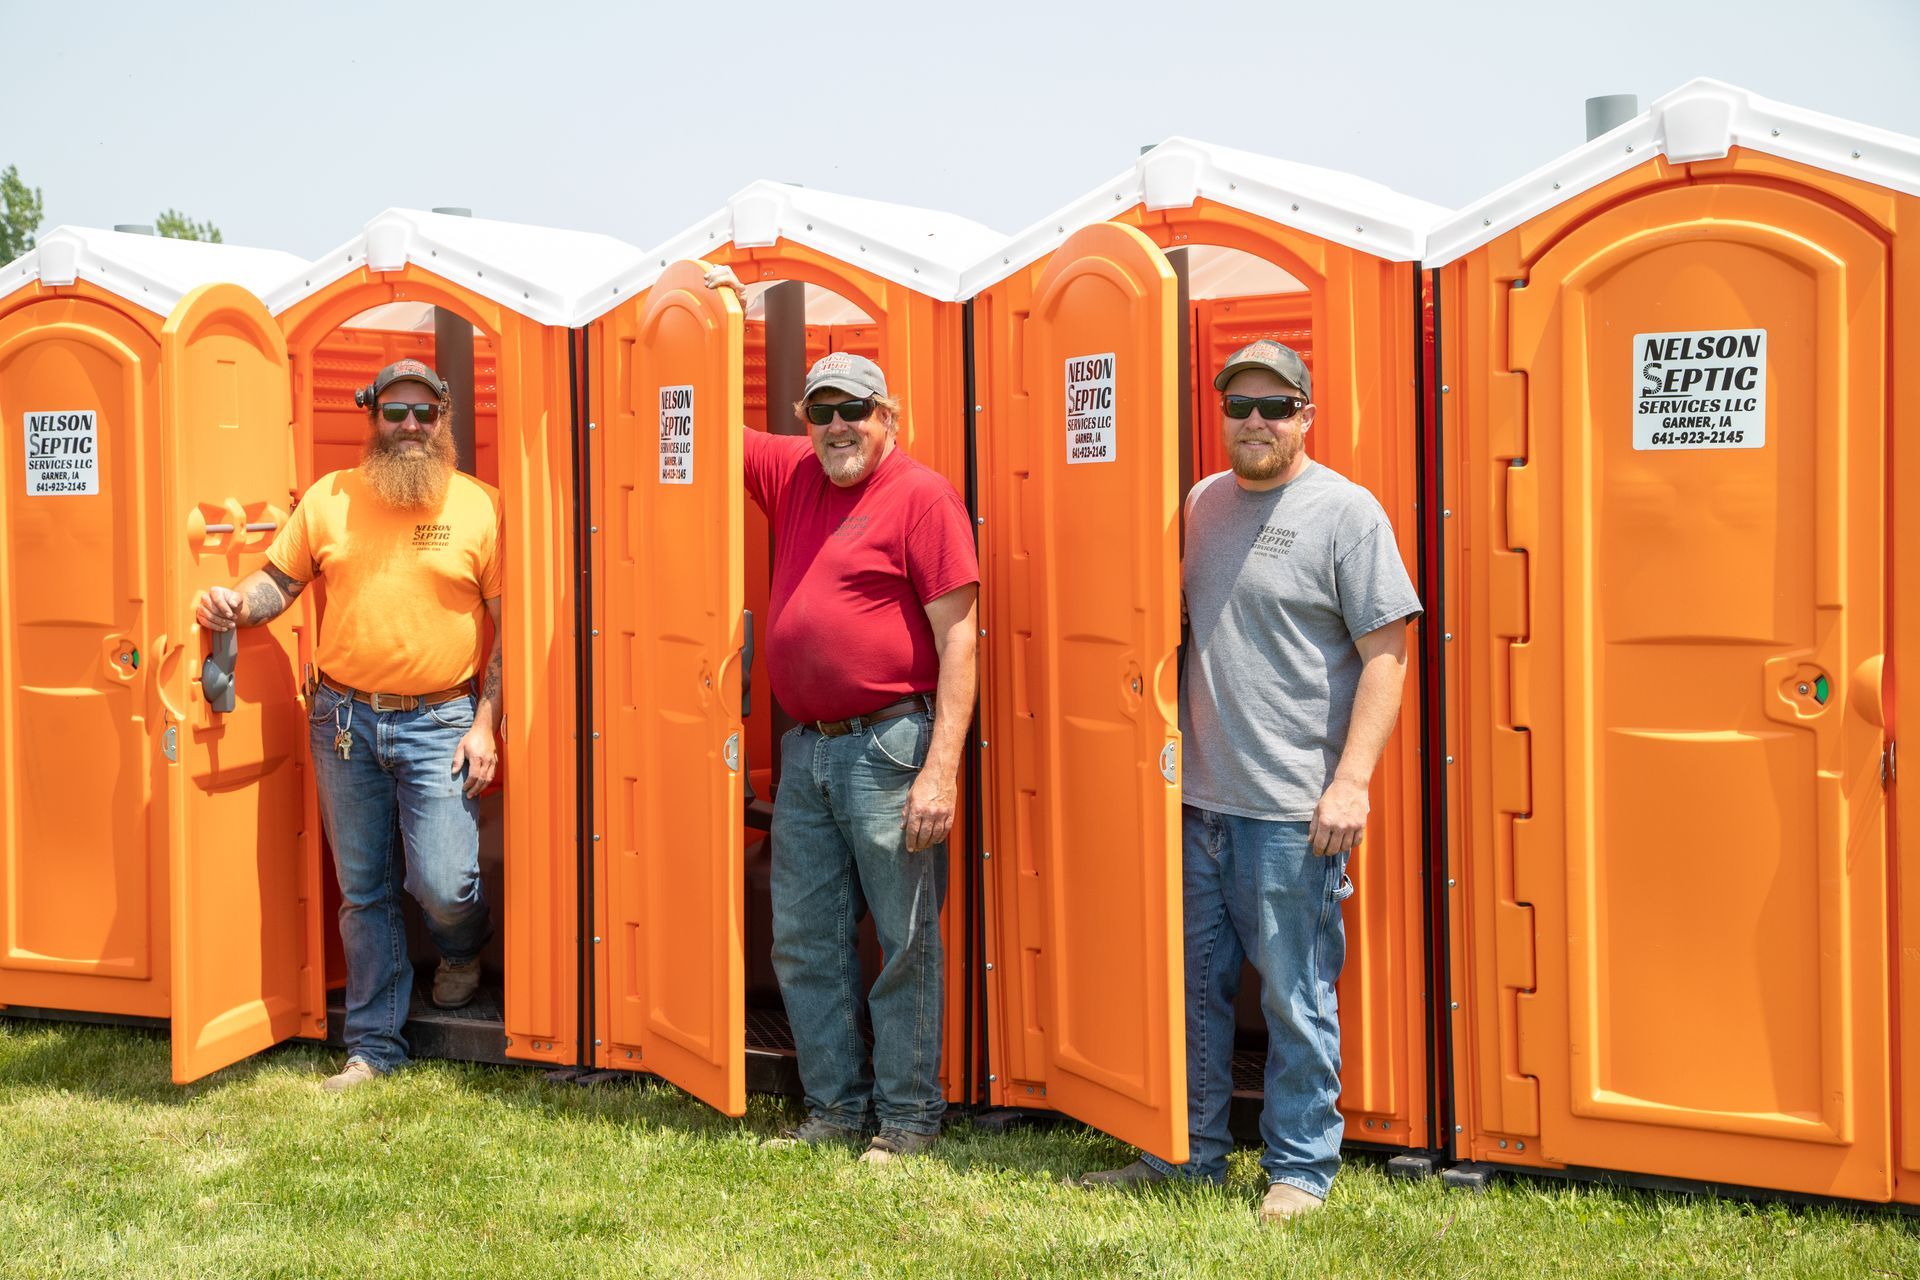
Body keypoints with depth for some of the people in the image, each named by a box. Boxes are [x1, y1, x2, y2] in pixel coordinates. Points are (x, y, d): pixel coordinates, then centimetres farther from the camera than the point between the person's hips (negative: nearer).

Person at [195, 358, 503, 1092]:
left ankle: (464, 948, 28)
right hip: (344, 720, 3)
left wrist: (486, 725, -7)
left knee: (442, 884, -9)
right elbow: (279, 581, 10)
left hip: (440, 722, -2)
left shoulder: (478, 506, -2)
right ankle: (374, 1045, 22)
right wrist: (234, 605, -13)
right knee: (363, 892, 9)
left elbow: (509, 625, -2)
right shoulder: (329, 500, 5)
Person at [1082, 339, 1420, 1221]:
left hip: (1293, 810, -6)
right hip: (1198, 798, 6)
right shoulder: (1201, 504, 13)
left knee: (1296, 998, 3)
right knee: (1194, 983, 14)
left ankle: (1300, 1170, 16)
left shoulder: (1345, 511, -5)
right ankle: (1189, 1153, 27)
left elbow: (1386, 654, -8)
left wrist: (1352, 780, -15)